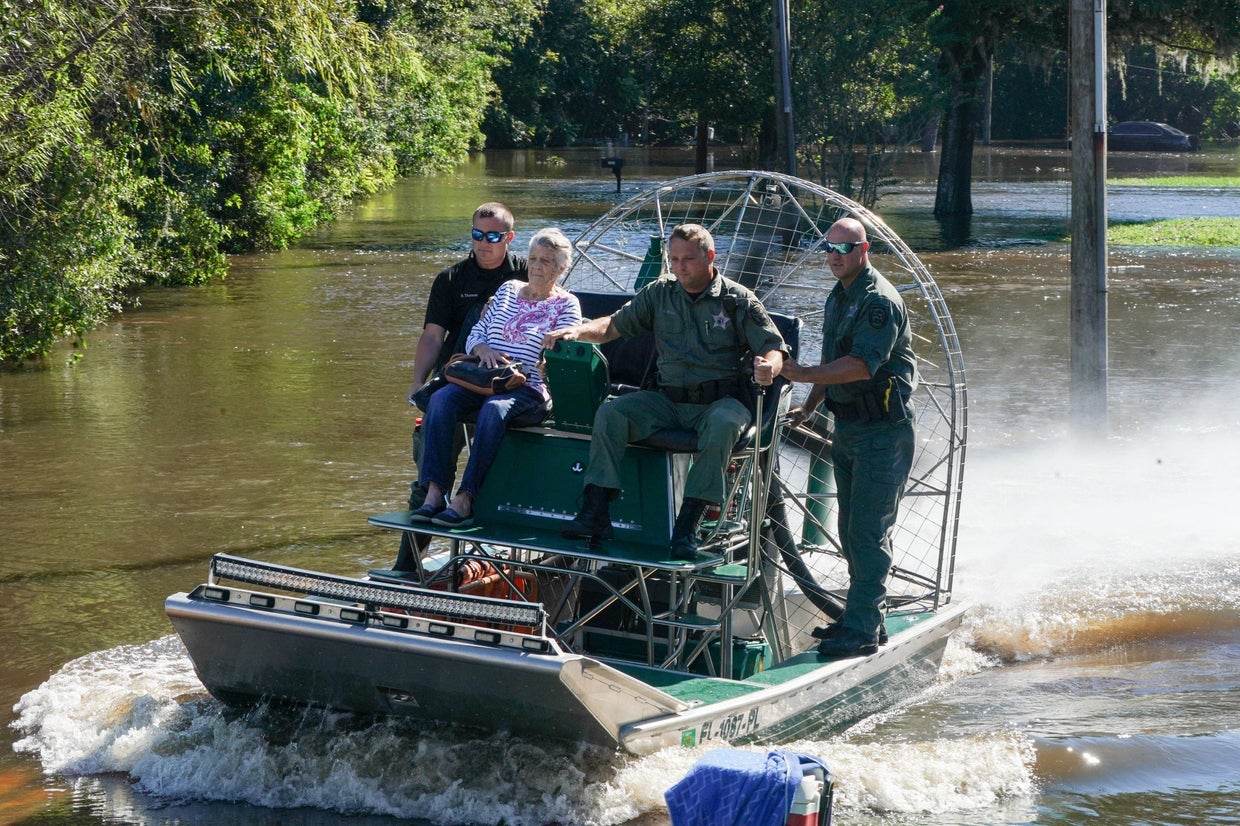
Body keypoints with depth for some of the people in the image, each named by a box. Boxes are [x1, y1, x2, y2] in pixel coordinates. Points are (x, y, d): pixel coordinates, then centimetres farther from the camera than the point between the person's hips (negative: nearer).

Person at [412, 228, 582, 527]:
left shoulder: (566, 305, 7)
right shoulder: (508, 289, 21)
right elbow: (474, 336, 18)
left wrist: (521, 373, -18)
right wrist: (483, 350, -6)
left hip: (531, 390, -4)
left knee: (494, 408, -38)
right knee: (441, 399, -27)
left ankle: (465, 499, -40)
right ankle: (434, 493, -33)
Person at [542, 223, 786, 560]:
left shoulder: (738, 300, 1)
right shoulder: (660, 293, 11)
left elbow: (774, 348, -4)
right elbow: (614, 325, 11)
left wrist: (768, 367, -28)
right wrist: (579, 330, -9)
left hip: (719, 400, -3)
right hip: (668, 399, 3)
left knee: (723, 424, -38)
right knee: (610, 412, -20)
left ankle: (687, 526, -36)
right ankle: (596, 513, -24)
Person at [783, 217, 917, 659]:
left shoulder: (879, 300, -16)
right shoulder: (837, 298, 15)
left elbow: (862, 365, -26)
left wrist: (803, 374, -28)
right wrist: (808, 407, 16)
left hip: (883, 429, -10)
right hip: (848, 427, 10)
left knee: (868, 531, -10)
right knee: (852, 530, 14)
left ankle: (862, 629, -8)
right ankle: (863, 618, 23)